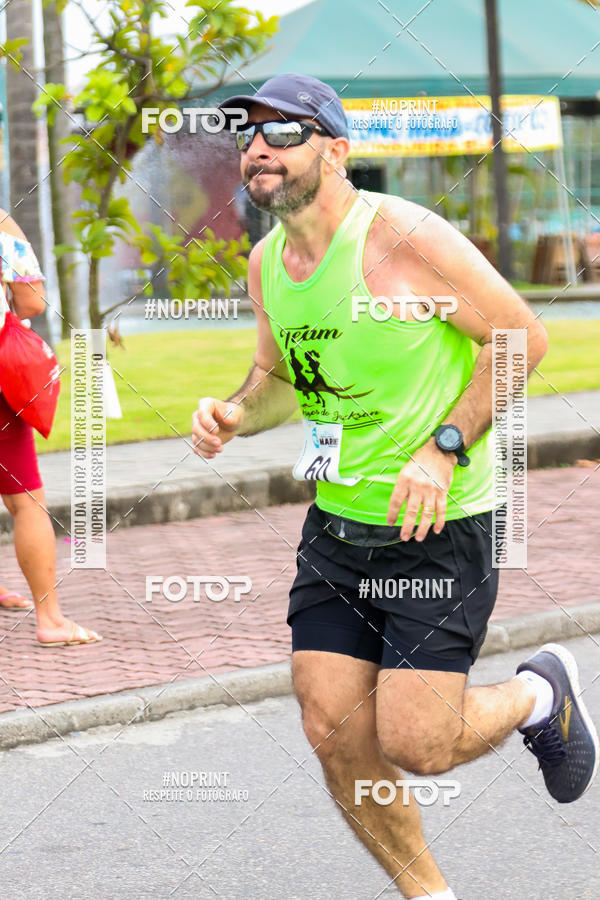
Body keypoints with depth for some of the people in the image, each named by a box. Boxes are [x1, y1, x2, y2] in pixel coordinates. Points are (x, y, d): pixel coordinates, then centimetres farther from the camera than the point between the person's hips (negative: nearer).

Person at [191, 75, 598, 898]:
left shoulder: (405, 237, -17)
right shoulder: (267, 263, 4)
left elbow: (522, 335, -13)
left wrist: (444, 449, -21)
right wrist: (236, 413, -3)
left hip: (440, 529, -6)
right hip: (337, 524, 7)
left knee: (415, 745, -9)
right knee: (334, 733, 1)